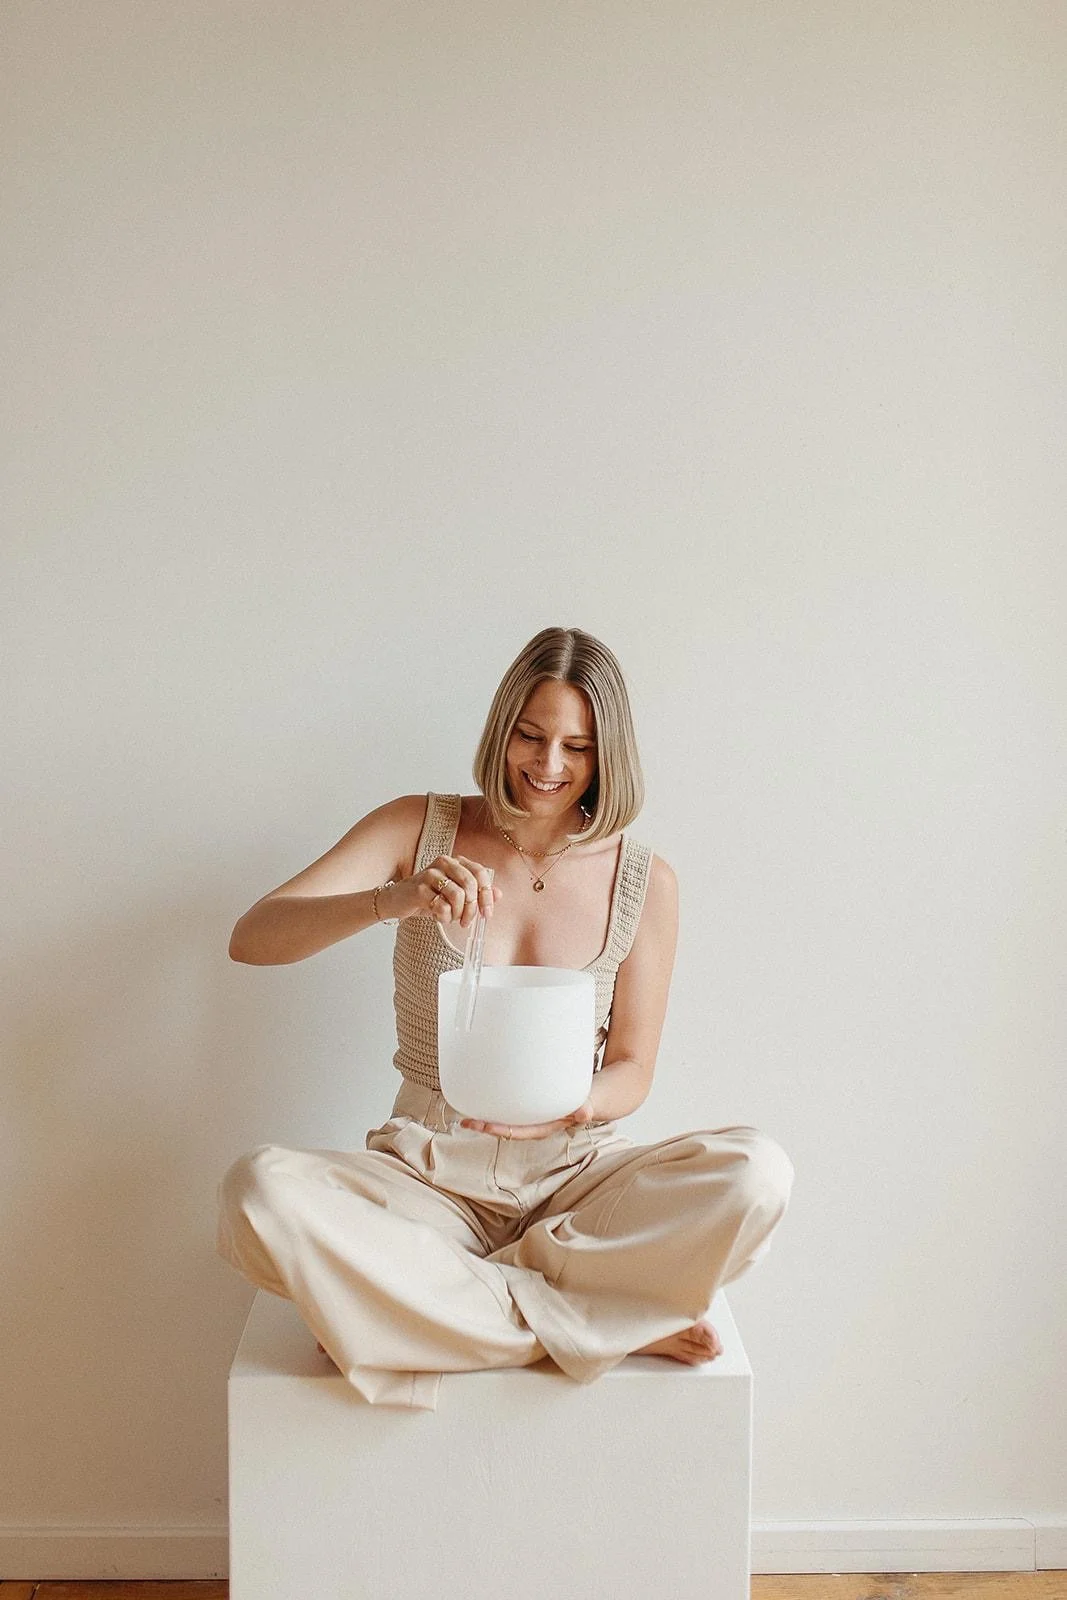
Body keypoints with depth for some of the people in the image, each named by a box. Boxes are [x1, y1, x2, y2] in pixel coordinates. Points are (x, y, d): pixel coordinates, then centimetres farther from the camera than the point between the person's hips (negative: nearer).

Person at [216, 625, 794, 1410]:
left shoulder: (645, 882, -1)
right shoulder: (418, 830, -3)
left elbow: (632, 1068, 2)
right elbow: (252, 939, -12)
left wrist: (575, 1103, -23)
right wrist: (392, 900, -31)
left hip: (574, 1177, 0)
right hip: (429, 1177, 0)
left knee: (757, 1173, -27)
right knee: (260, 1191, -31)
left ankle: (439, 1305, -18)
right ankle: (609, 1328, -22)